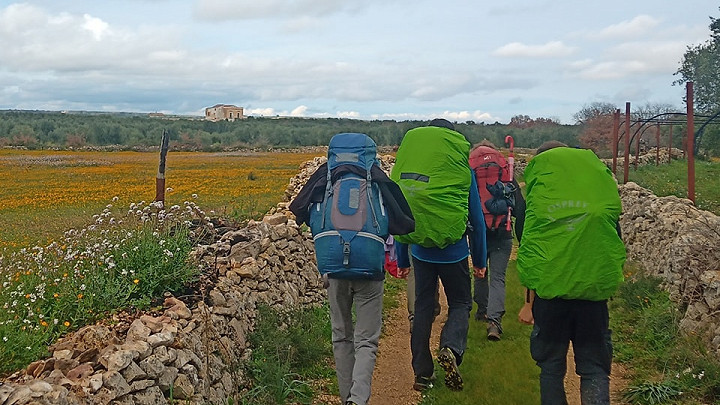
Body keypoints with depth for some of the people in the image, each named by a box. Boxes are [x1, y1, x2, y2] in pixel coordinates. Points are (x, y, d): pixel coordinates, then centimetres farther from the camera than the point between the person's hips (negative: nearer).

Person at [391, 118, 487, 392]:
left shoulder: (407, 170, 2)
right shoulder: (463, 169, -4)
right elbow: (476, 217, 1)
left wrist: (402, 261, 15)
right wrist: (480, 260, 10)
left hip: (420, 251, 2)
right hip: (454, 252, -2)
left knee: (423, 308, 12)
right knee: (460, 303, 13)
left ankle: (422, 374, 15)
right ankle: (450, 348, -16)